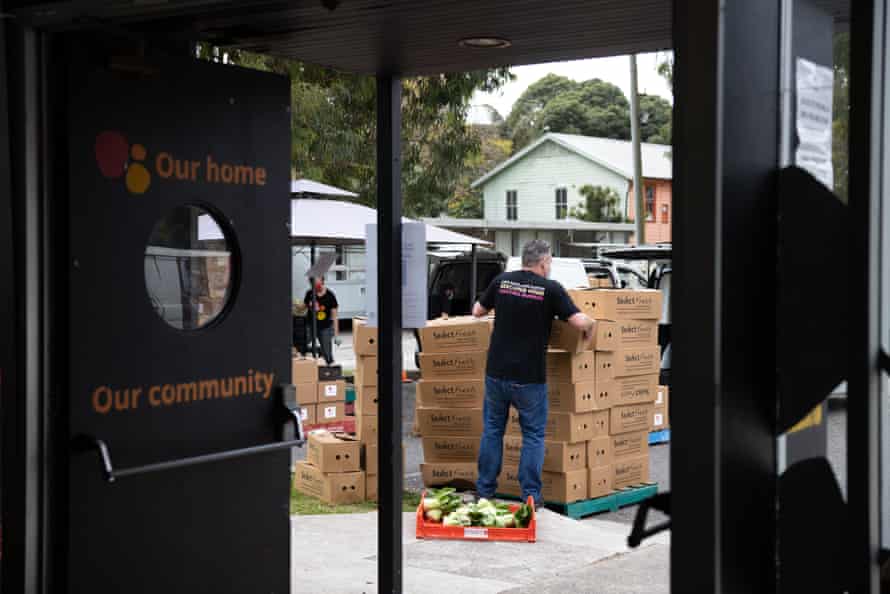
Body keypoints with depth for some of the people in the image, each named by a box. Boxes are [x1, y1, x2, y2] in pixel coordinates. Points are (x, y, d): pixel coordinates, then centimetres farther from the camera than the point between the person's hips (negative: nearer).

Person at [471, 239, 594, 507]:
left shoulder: (501, 281, 2)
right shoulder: (551, 289, -9)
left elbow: (477, 312, 15)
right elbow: (580, 322, -13)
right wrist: (590, 328, 9)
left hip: (496, 372, 3)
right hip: (529, 377, -3)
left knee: (492, 430, 16)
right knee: (533, 435, 10)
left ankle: (485, 490, 21)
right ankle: (530, 495, 9)